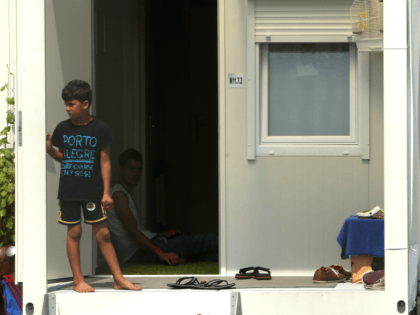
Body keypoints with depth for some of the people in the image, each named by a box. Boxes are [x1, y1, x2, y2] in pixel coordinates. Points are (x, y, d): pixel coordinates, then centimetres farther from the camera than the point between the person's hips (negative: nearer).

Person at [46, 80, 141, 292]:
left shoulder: (100, 129, -3)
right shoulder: (62, 128, 3)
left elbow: (105, 161, -1)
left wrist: (106, 192, -4)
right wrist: (49, 149, -7)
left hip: (92, 191, -2)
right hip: (68, 191, 2)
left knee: (102, 234, 1)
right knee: (74, 232, 1)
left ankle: (118, 279, 7)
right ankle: (78, 280, 10)